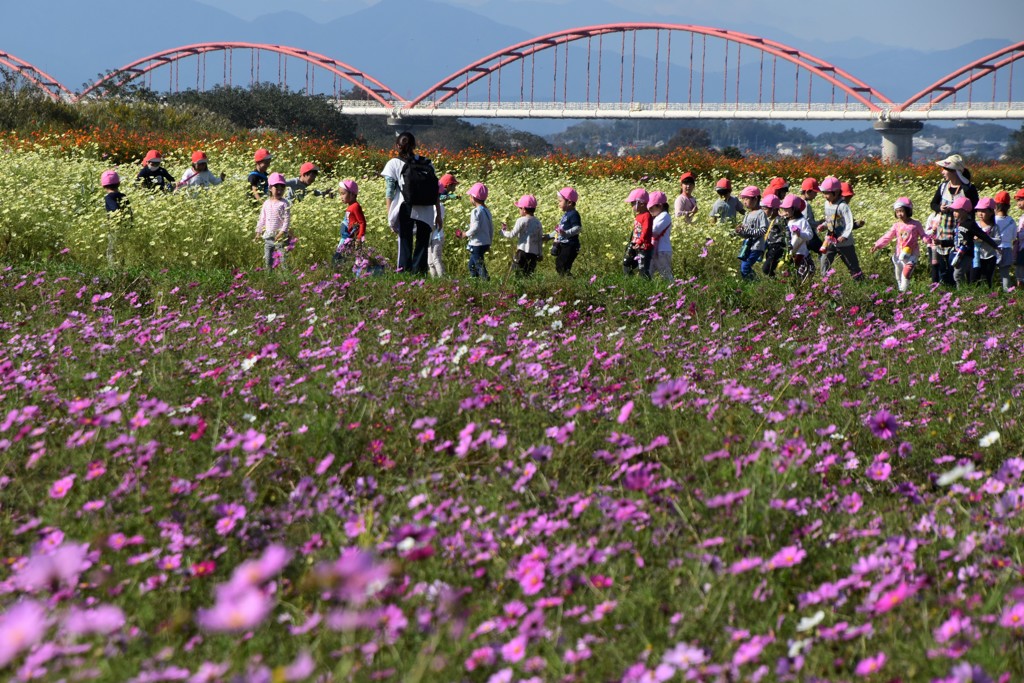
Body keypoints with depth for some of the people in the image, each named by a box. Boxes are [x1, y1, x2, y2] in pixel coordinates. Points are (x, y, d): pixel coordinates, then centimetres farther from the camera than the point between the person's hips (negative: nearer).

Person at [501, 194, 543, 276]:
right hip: (534, 253, 6)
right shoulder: (537, 222, 10)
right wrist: (539, 253, 23)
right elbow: (540, 239, 15)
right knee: (529, 274, 10)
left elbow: (513, 235, -8)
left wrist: (504, 231, 11)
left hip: (523, 251, -6)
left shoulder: (521, 221, -8)